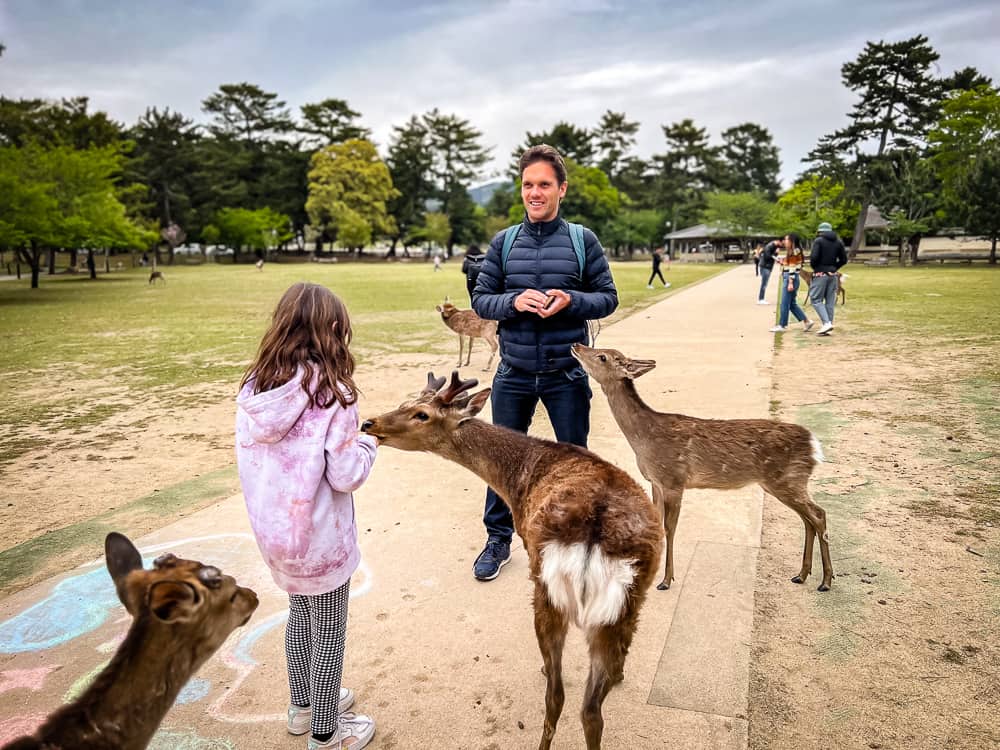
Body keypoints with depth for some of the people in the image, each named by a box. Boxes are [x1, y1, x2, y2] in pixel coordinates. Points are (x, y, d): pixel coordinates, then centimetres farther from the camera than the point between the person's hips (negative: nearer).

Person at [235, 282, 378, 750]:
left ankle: (303, 705, 46)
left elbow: (249, 459, 4)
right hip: (319, 536, -6)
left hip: (273, 529, 6)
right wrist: (368, 443, -2)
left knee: (300, 614, 26)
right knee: (329, 631, 13)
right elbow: (346, 476, -21)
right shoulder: (331, 393, -22)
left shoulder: (254, 385, -4)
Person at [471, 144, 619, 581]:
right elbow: (480, 300, 2)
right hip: (513, 375, 2)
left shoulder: (583, 241, -2)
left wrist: (571, 300, -20)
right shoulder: (503, 243, 2)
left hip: (566, 374, -1)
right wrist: (513, 302, -18)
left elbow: (608, 298, -1)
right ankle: (498, 539, 32)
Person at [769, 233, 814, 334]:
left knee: (785, 304, -4)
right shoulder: (791, 252, 16)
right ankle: (806, 321, 15)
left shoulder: (794, 252, -12)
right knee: (792, 303, 13)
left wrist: (790, 283, -21)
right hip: (787, 278, 10)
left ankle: (782, 326, 3)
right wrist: (782, 262, 11)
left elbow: (792, 268, -18)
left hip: (791, 279, -10)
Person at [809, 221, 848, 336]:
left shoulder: (818, 241, -8)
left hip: (820, 274, -6)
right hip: (833, 275, 6)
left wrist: (814, 267, 1)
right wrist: (834, 268, 15)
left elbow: (814, 257, -18)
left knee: (816, 299, -1)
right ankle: (827, 326, 10)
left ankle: (827, 323, -16)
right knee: (830, 301, 9)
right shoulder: (838, 242, 10)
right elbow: (843, 260, 10)